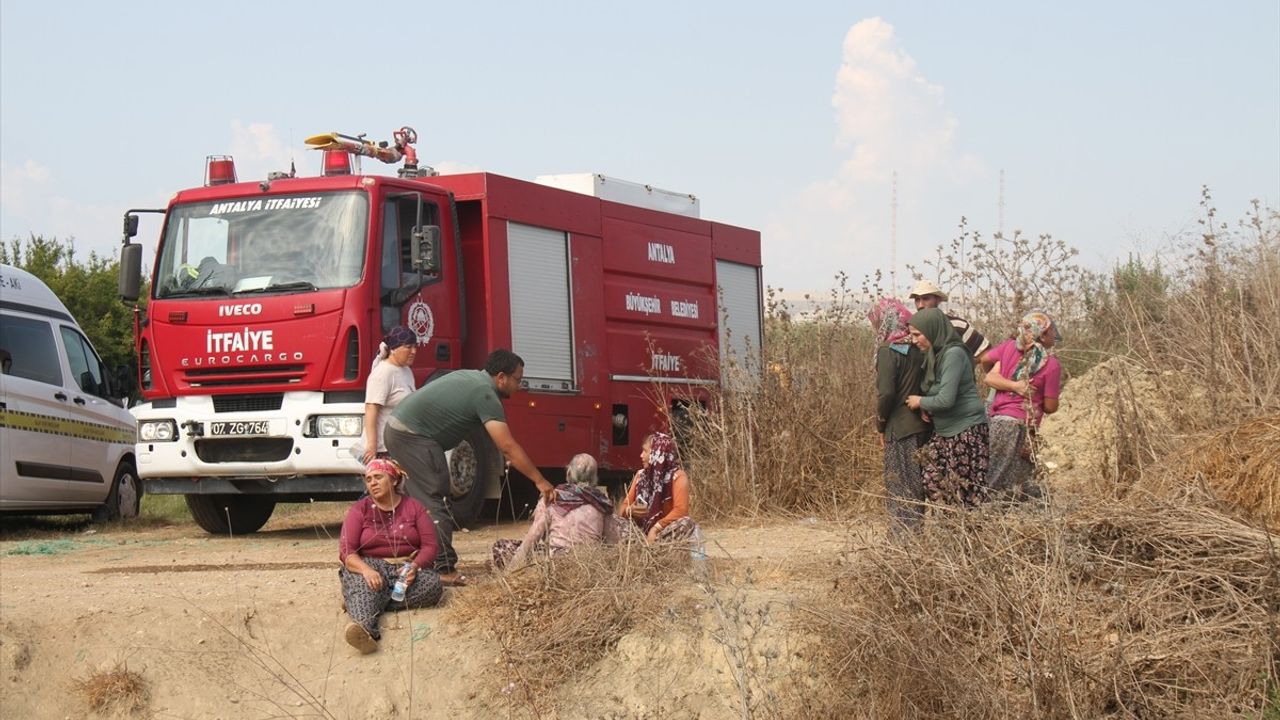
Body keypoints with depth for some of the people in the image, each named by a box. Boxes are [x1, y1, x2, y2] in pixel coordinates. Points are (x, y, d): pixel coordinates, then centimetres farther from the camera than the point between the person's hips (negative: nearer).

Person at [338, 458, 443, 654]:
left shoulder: (414, 507, 10)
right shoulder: (360, 510, 7)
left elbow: (429, 546, 1)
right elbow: (346, 551, -4)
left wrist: (414, 566, -21)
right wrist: (366, 570, -26)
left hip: (407, 567, 2)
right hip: (369, 566, -2)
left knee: (433, 585, -30)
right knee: (365, 587, -37)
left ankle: (357, 603, -32)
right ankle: (364, 627, -71)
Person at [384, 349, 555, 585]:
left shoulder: (472, 378, 14)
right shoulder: (485, 394, -15)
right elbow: (508, 446, -19)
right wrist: (540, 481, -17)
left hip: (398, 430, 10)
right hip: (413, 436, -10)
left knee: (422, 501, 15)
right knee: (435, 503, -9)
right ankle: (444, 570, -11)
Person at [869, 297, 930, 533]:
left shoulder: (888, 352, -14)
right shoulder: (918, 349, 6)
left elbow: (886, 394, -18)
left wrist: (881, 425, -6)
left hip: (899, 428, -7)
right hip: (923, 426, 7)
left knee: (900, 487, 1)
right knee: (918, 485, 14)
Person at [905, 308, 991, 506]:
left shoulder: (953, 354, -19)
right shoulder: (935, 355, 7)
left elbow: (946, 399, -25)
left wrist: (921, 402, -7)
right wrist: (927, 408, 0)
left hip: (966, 431, -9)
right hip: (944, 431, 9)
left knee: (967, 490, -5)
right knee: (931, 479, 5)